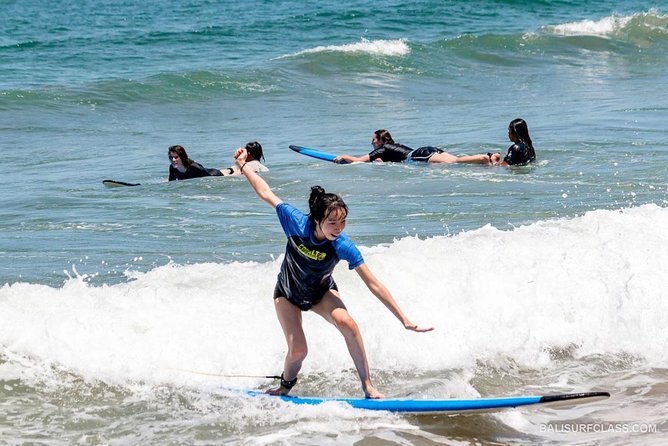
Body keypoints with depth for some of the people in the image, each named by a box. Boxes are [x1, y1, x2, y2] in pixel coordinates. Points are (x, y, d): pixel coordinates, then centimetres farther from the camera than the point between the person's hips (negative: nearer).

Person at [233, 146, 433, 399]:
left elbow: (374, 285, -30)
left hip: (321, 293, 0)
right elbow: (266, 194, -16)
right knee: (298, 351, -13)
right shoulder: (297, 223, -31)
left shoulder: (343, 247, -31)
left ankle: (368, 388, -21)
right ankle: (285, 386, 24)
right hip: (288, 293, 0)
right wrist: (243, 166, -11)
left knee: (347, 323, -31)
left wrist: (404, 320, -32)